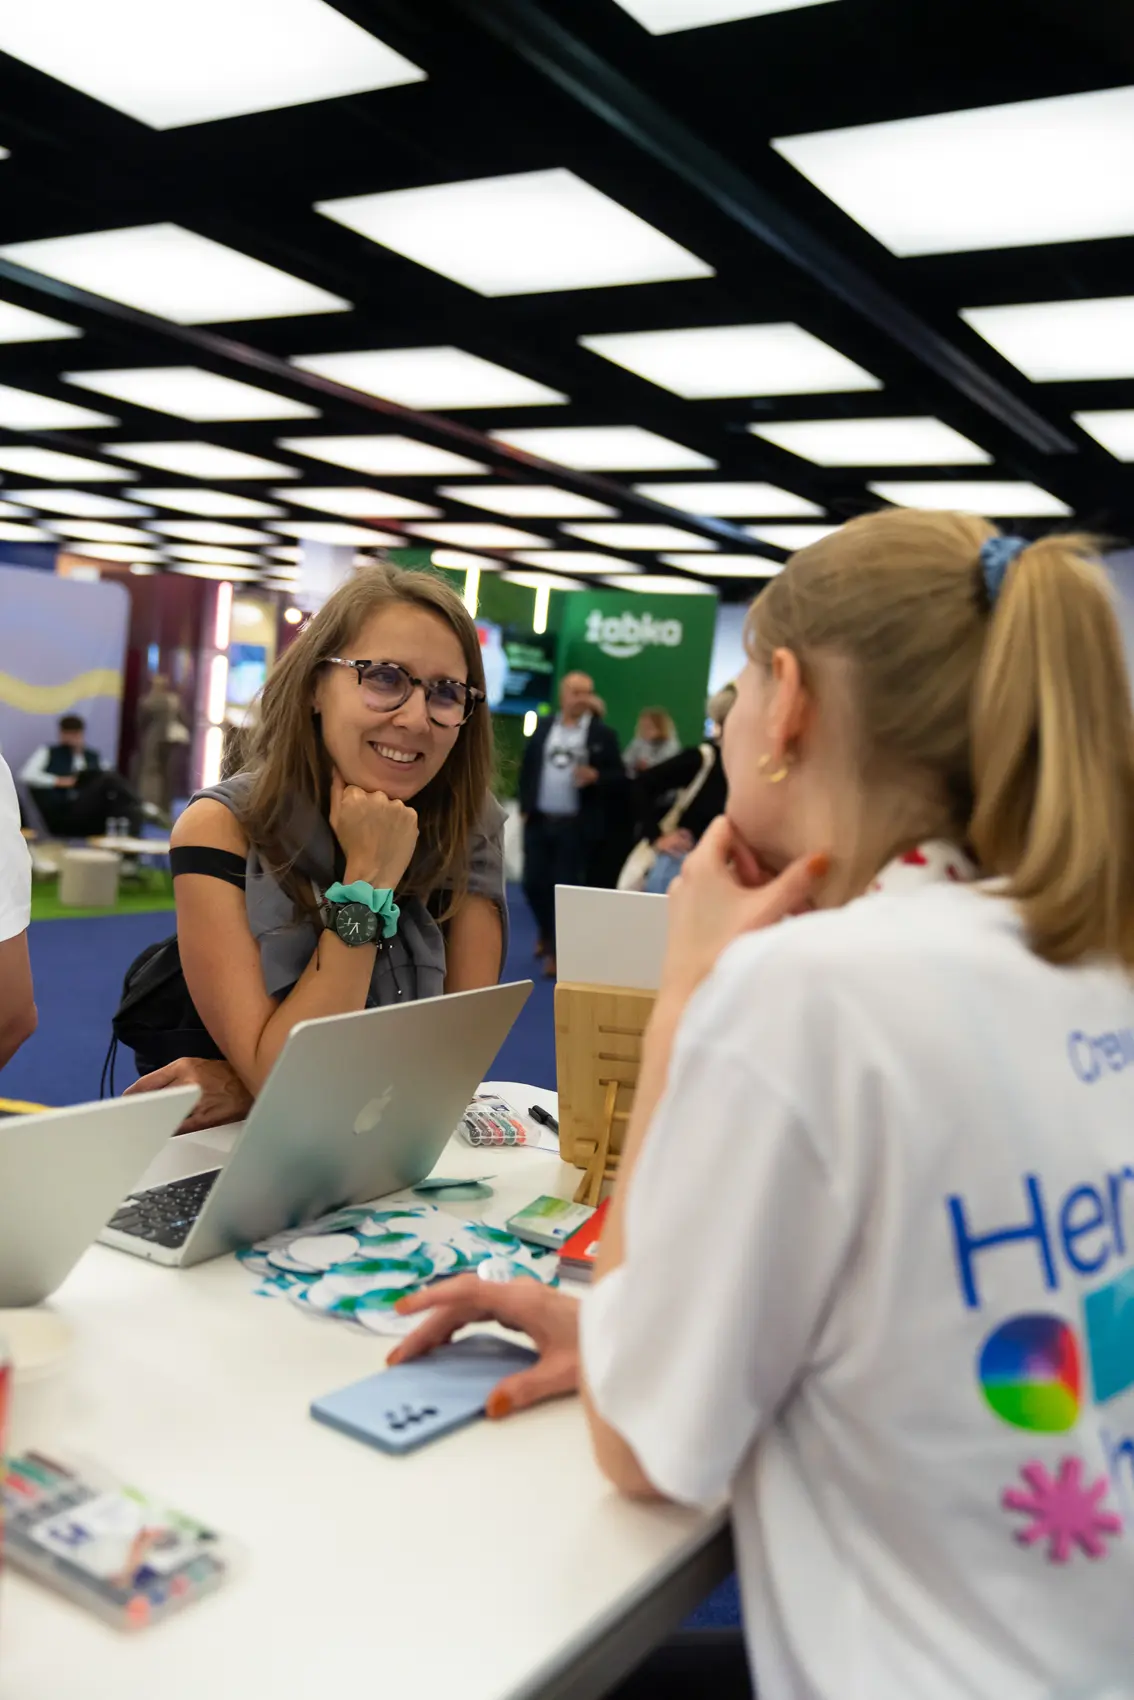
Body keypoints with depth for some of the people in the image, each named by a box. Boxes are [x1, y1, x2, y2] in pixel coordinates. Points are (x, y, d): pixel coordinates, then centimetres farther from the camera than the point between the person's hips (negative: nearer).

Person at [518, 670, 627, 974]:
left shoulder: (603, 734, -3)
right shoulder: (542, 728, 8)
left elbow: (619, 778, -3)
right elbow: (527, 768, 10)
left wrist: (595, 776, -22)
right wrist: (525, 807, 3)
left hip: (575, 826, -3)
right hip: (539, 821, 3)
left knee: (565, 887, 1)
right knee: (534, 883, 8)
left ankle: (557, 951, 13)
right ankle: (547, 932, 34)